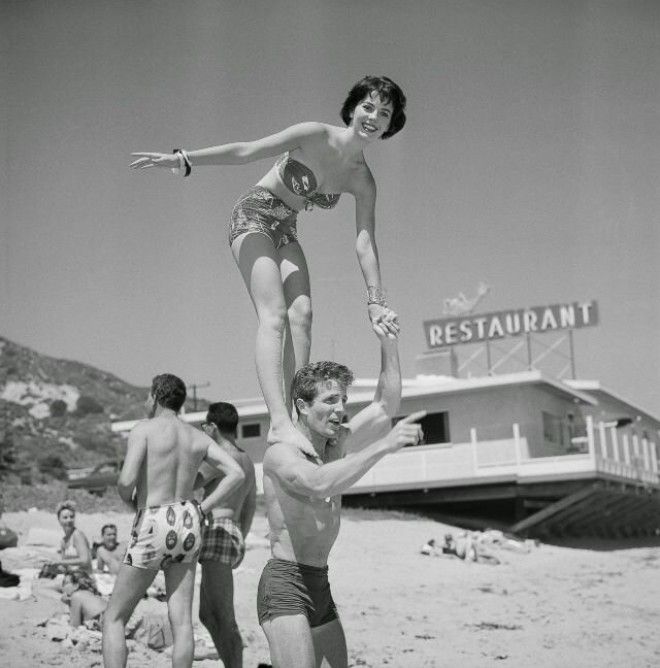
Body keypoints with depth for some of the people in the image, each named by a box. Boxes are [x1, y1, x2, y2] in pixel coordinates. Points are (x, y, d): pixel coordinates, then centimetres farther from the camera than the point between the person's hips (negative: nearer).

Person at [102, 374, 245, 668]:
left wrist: (129, 498, 2)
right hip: (188, 523, 5)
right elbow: (237, 473, -1)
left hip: (153, 526, -5)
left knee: (114, 618, 6)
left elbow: (126, 480, -20)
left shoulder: (144, 429, -8)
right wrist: (202, 508, 4)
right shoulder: (199, 437, 8)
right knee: (181, 619, 5)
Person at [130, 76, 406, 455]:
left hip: (284, 232, 6)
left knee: (302, 314, -12)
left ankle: (289, 415, -13)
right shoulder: (315, 136, -18)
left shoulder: (363, 181, -2)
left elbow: (366, 243, -3)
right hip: (254, 216, -6)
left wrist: (377, 301, -9)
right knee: (274, 315, -21)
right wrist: (183, 160, -25)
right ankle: (279, 424, -32)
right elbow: (247, 152, -20)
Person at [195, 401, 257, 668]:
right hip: (233, 534, 10)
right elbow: (249, 508, 28)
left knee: (223, 618, -12)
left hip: (218, 532, -10)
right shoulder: (246, 460, 21)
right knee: (207, 615, 16)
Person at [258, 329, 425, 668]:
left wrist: (386, 337, 2)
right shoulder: (280, 453, -14)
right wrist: (384, 445, -39)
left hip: (320, 587, 9)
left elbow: (386, 406, 10)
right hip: (285, 588, -9)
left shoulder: (336, 445, 10)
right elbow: (319, 483, -34)